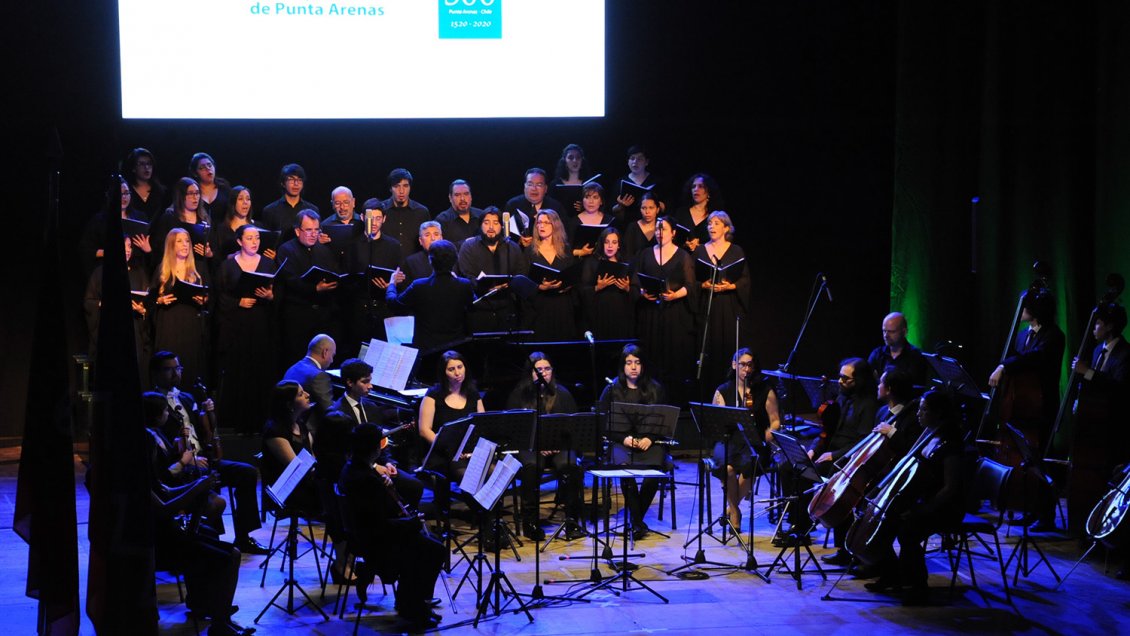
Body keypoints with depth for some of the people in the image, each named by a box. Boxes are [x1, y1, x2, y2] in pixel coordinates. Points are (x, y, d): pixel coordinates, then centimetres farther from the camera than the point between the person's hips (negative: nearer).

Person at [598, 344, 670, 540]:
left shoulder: (655, 389, 10)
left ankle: (635, 519, -10)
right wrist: (624, 438, -11)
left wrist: (650, 438, -9)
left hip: (650, 442, 1)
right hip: (622, 442, -1)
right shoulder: (612, 390, 7)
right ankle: (637, 522, -20)